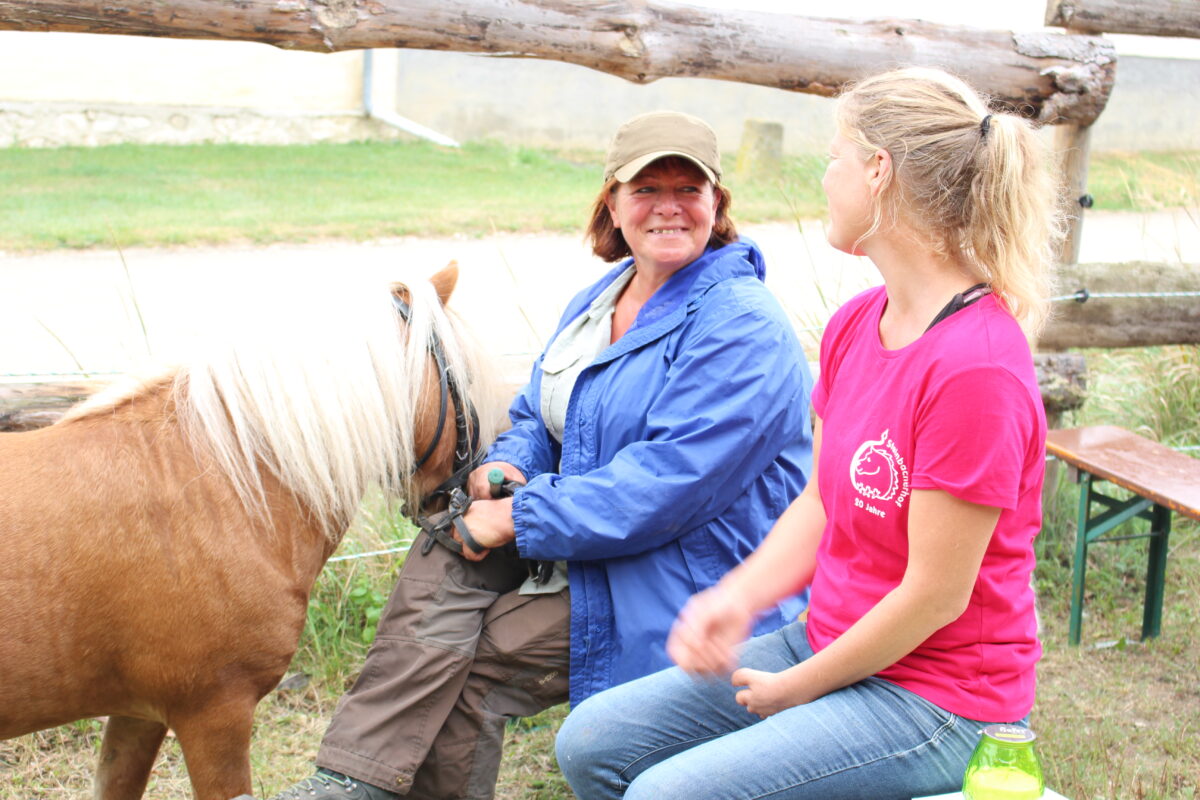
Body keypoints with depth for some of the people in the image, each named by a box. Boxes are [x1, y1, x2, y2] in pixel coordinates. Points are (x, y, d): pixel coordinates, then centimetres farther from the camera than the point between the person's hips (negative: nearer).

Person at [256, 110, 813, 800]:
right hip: (590, 547, 8)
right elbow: (538, 414, 20)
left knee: (474, 661, -19)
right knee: (450, 548, -16)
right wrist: (509, 465, -6)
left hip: (678, 585, -8)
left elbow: (668, 482, -26)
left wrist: (520, 519, -23)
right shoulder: (597, 302, 12)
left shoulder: (742, 326, -18)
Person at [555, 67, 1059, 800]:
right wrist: (738, 598, -7)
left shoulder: (976, 367, -25)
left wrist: (795, 690, -10)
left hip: (935, 699, -8)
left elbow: (936, 595, -21)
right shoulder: (856, 324, 3)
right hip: (826, 643, 8)